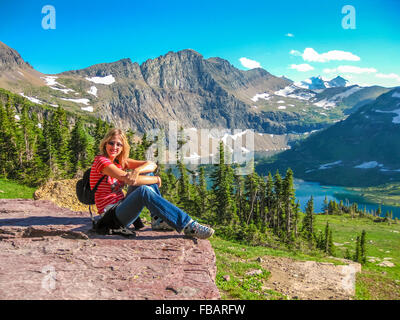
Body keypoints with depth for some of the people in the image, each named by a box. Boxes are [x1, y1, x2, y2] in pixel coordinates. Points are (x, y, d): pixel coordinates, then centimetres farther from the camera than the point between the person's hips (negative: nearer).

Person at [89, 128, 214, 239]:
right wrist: (156, 180, -11)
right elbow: (129, 180, -23)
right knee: (144, 190, -32)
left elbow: (152, 164, -1)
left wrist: (136, 170, -23)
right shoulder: (101, 161, -11)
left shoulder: (120, 161, 11)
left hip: (122, 205, 8)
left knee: (147, 173, -2)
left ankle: (159, 220, -5)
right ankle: (188, 226, -34)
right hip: (111, 216, -8)